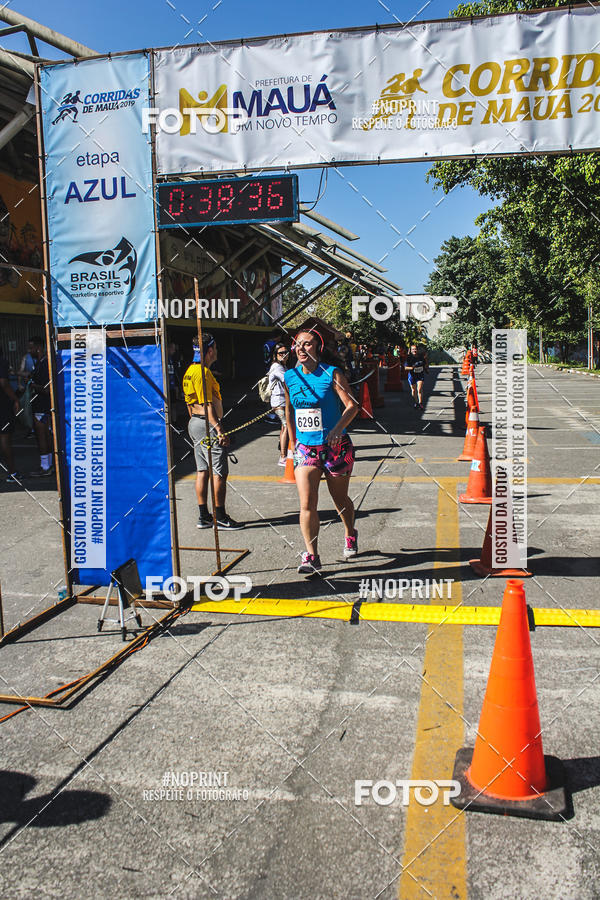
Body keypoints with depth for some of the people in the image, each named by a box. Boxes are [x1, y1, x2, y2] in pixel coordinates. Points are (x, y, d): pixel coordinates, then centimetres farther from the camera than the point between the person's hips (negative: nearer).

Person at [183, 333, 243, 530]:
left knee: (202, 471, 12)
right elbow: (207, 404, -22)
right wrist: (219, 430, -23)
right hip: (208, 424, -10)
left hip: (195, 423, 10)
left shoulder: (190, 371, 14)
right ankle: (221, 517, 1)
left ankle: (203, 516, 17)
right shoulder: (203, 372, -17)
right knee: (220, 473, -4)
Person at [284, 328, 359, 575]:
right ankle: (311, 557, -4)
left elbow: (352, 405, -15)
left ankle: (350, 535, 43)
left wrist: (338, 428, -32)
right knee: (307, 504, -10)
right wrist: (293, 441, 19)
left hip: (335, 447, -2)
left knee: (340, 500, 14)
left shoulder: (332, 374, -9)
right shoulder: (289, 377, 4)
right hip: (305, 449, 2)